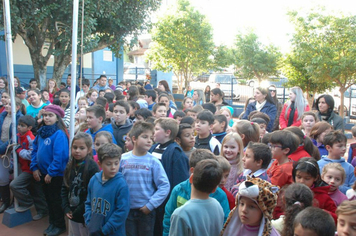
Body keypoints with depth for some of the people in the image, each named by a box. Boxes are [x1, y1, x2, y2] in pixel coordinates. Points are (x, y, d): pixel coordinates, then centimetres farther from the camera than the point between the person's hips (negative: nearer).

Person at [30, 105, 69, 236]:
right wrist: (34, 167, 0)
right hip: (43, 173, 7)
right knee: (48, 199, 19)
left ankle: (60, 225, 23)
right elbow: (35, 150, 9)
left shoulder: (59, 134, -20)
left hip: (56, 174, -7)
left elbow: (60, 156, -25)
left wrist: (51, 173, -20)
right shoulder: (41, 132, 5)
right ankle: (52, 223, 35)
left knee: (56, 200, 6)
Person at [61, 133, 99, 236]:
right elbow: (64, 188, 8)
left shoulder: (92, 167, -16)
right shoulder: (70, 166, 4)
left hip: (85, 215, -6)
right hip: (72, 214, 6)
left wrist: (79, 211, -16)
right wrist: (66, 208, -2)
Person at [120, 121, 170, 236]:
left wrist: (150, 205, -12)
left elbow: (164, 186, -10)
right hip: (127, 210, 1)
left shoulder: (153, 161, -9)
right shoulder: (123, 159, -4)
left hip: (146, 211, -1)